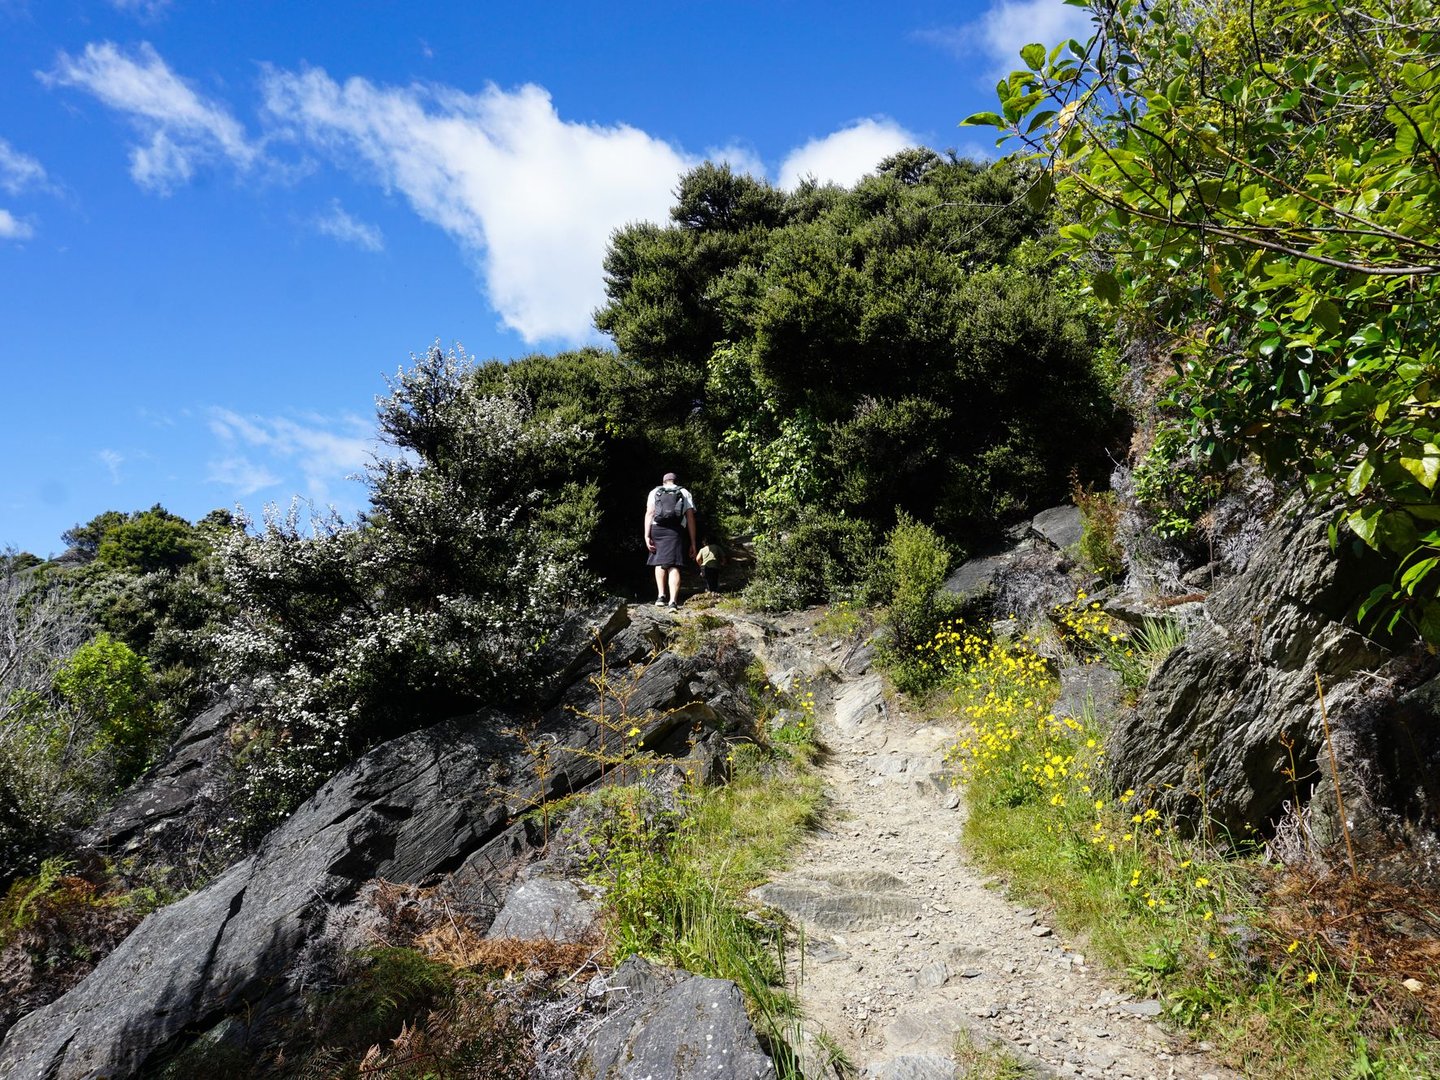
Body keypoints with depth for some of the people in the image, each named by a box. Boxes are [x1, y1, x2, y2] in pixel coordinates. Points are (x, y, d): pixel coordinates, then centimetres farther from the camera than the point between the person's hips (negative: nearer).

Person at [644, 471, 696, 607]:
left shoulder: (655, 492, 19)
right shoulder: (685, 493, 18)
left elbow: (649, 513, 3)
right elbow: (690, 518, 9)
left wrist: (647, 536, -2)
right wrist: (693, 543, 9)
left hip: (657, 529, 1)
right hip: (676, 531, -1)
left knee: (659, 562, 18)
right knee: (673, 566, -5)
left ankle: (661, 596, 6)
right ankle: (673, 601, -16)